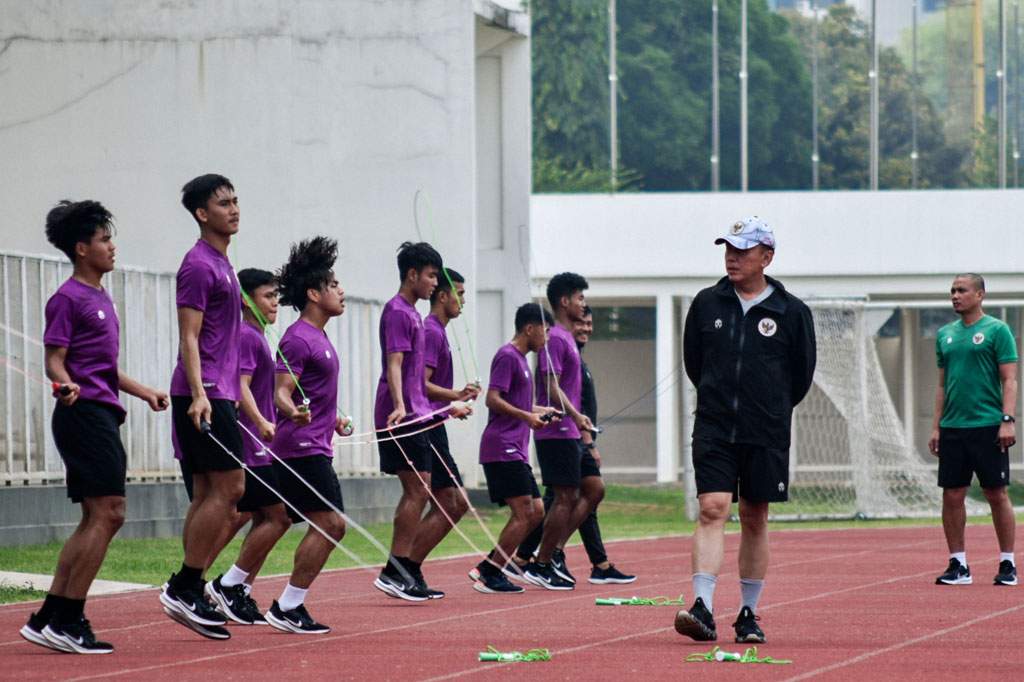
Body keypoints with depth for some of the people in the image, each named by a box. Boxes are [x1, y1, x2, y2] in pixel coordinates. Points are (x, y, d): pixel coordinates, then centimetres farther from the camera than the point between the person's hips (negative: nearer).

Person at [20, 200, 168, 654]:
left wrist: (143, 392, 32)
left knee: (98, 519, 9)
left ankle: (47, 619, 9)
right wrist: (66, 385, -32)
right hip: (84, 413, -10)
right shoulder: (68, 299, -7)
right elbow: (54, 360, -13)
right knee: (107, 512, -14)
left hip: (101, 416, 10)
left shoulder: (101, 298, 20)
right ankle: (67, 620, -13)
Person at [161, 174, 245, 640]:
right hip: (204, 396, -10)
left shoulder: (221, 265, 19)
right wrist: (199, 394, -25)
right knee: (228, 489, -12)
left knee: (210, 495, 8)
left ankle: (189, 589, 8)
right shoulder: (199, 265, -10)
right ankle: (184, 588, -11)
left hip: (217, 395, 10)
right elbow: (189, 337, -16)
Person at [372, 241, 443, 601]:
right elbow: (394, 364, -21)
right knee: (417, 491, -12)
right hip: (403, 417, -10)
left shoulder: (410, 313, 19)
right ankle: (395, 571, -13)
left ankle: (401, 570, 12)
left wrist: (448, 404, 37)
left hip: (413, 414, 10)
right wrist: (399, 405, -34)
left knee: (417, 493, 10)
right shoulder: (397, 311, -11)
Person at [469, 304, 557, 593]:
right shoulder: (507, 356, -9)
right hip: (502, 449, -10)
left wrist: (541, 412, 27)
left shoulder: (520, 359, 21)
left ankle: (490, 566, 11)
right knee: (524, 514, -12)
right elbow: (493, 399, -19)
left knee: (536, 512, 9)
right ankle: (490, 575, -8)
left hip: (515, 452, 10)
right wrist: (526, 416, -25)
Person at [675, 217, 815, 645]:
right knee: (712, 511, -13)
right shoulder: (707, 304, 4)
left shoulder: (791, 313, -1)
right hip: (714, 429, 0)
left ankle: (748, 614, 17)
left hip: (766, 434, 0)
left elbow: (801, 374, 10)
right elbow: (692, 361, 17)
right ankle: (702, 609, -22)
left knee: (755, 520, 8)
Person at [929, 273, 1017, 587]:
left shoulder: (997, 330, -2)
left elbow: (1009, 380, -6)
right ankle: (958, 564, 10)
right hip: (952, 428, 5)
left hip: (988, 427, -5)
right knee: (952, 496, 2)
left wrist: (1007, 420, -16)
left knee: (996, 495, -1)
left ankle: (1008, 564, 6)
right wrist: (936, 426, 13)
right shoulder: (945, 335, 14)